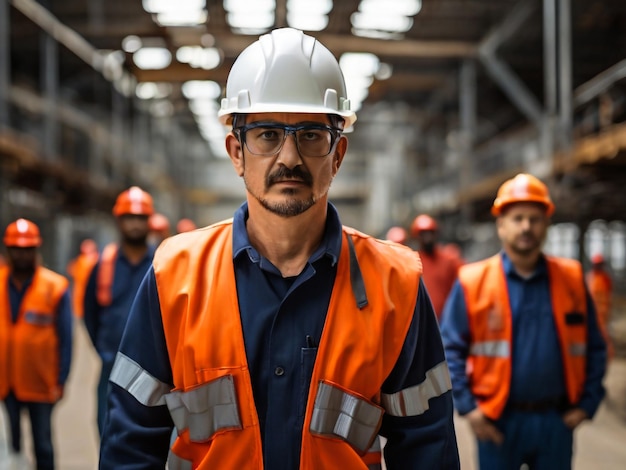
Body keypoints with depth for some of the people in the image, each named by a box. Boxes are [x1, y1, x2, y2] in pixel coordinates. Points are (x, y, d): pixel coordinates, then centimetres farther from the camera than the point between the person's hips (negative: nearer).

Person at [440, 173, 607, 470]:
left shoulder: (572, 279, 4)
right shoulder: (472, 282, -4)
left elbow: (594, 348, 9)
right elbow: (450, 349, -3)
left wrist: (587, 403, 1)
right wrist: (467, 407, -10)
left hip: (557, 422, 2)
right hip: (497, 423, -2)